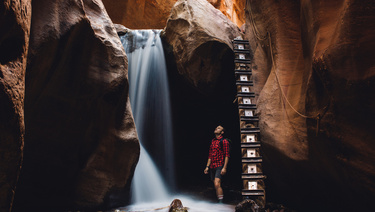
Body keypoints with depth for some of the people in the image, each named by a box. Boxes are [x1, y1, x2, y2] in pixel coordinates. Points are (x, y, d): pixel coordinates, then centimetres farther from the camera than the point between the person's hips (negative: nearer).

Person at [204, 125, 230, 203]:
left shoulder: (224, 141, -3)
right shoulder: (212, 141, 16)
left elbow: (227, 156, -8)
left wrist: (224, 168, -15)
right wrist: (207, 166, 13)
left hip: (219, 166, -7)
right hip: (212, 167, 7)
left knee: (217, 184, -18)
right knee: (216, 186, 12)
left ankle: (220, 202, -12)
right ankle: (220, 200, 23)